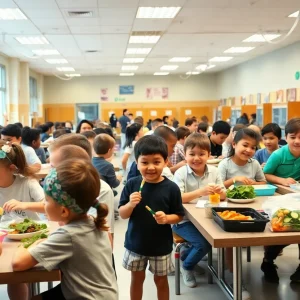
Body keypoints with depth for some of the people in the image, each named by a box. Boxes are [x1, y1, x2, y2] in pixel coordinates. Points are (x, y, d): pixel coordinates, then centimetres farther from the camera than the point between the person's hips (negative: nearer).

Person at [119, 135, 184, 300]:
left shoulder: (171, 188, -14)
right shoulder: (132, 184, -10)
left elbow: (179, 216, -5)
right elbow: (122, 214, -5)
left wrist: (166, 218, -26)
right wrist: (130, 204, -25)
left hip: (161, 245, -1)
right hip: (135, 243, 1)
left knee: (161, 280, 17)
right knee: (137, 279, 20)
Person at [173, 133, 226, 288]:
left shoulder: (213, 171, 2)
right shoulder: (181, 173, -12)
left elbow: (223, 195, 4)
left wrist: (219, 192, -21)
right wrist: (200, 192, -34)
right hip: (185, 220, -6)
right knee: (204, 243, -23)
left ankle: (186, 256, 12)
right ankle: (187, 267, 11)